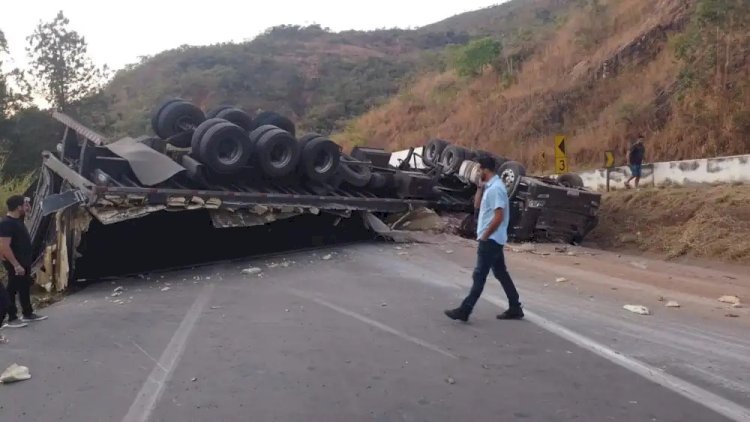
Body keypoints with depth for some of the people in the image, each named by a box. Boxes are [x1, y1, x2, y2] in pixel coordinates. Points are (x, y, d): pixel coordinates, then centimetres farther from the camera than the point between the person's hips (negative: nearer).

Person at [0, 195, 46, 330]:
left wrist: (27, 203, 14)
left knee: (25, 288, 17)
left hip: (24, 262, 10)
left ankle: (28, 314, 27)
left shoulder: (18, 219, 7)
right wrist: (16, 265, -27)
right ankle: (11, 319, 6)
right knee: (12, 290, -1)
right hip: (15, 264, -10)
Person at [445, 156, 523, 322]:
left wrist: (484, 235, -17)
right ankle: (515, 308, 21)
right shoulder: (490, 186, 12)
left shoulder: (495, 188, -19)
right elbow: (477, 204, 19)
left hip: (490, 239, -10)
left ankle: (464, 310, 0)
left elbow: (499, 216, -24)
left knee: (479, 276, -5)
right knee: (501, 273, 14)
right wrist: (480, 186, 7)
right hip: (493, 239, 10)